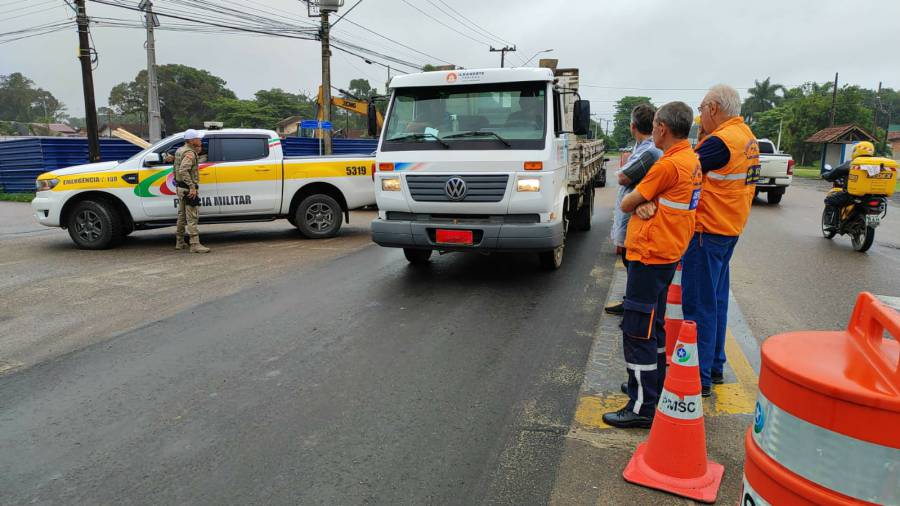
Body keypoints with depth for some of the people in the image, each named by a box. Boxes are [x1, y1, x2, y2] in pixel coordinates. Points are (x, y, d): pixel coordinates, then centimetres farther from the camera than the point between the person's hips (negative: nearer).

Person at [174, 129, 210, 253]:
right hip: (188, 189, -10)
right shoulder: (190, 153, -17)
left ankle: (179, 242, 26)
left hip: (180, 187, 10)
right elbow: (183, 171, -29)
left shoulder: (180, 150, 15)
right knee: (192, 217, -11)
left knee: (182, 215, 18)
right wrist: (192, 187, -30)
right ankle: (195, 244, -12)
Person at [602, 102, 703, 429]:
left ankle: (642, 407, 1)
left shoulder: (669, 164, -20)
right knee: (654, 325, 20)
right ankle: (655, 386, 33)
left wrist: (638, 203, 9)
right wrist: (645, 205, -12)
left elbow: (626, 204, -13)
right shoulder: (692, 160, 11)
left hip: (650, 256, -10)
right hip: (668, 254, 10)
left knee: (637, 331, -5)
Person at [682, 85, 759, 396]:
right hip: (730, 230, 10)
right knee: (716, 300, 18)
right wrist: (703, 137, -3)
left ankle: (700, 378, 5)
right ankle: (715, 367, 29)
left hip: (708, 231, -10)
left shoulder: (722, 140, -19)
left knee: (699, 305, -3)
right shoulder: (747, 137, 11)